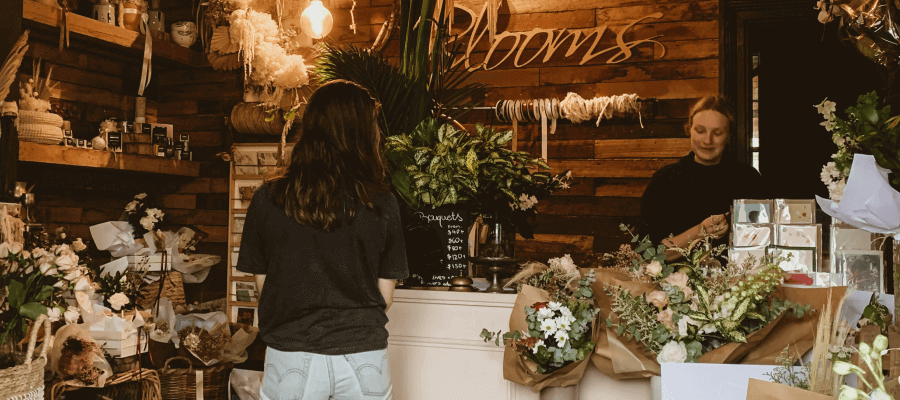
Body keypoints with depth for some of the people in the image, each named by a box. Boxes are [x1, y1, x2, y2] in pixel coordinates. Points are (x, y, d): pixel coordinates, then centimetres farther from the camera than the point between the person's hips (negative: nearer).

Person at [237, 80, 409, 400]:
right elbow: (385, 297, 0)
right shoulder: (383, 205, -7)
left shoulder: (267, 199, -6)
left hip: (291, 356, 0)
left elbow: (263, 287, 2)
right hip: (363, 358, 0)